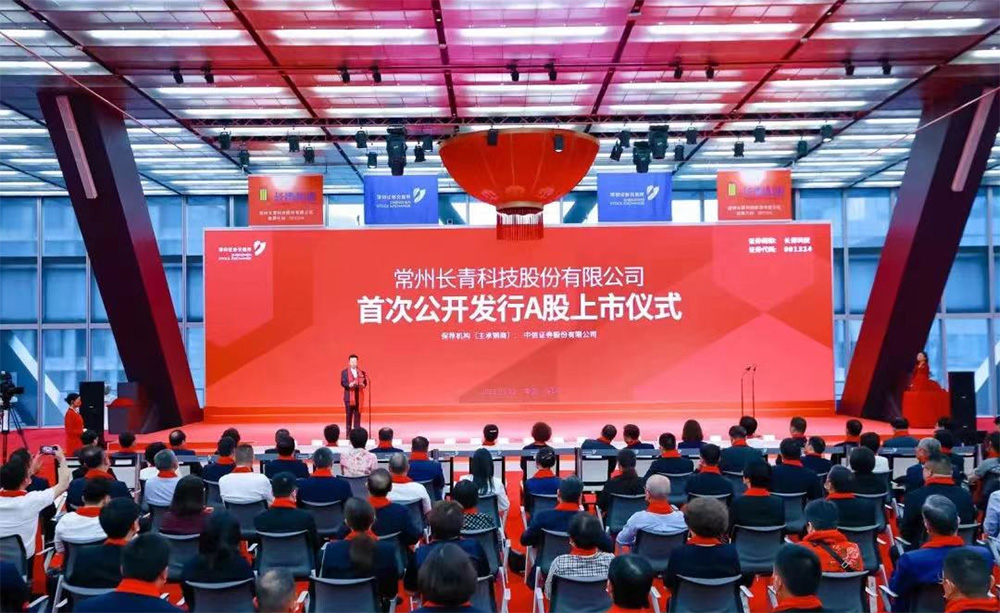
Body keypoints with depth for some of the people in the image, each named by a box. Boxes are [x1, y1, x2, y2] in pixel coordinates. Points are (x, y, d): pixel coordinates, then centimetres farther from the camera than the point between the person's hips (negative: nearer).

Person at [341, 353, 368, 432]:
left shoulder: (361, 372, 11)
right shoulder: (344, 372, 4)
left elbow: (365, 382, 8)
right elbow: (342, 383, -5)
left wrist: (363, 385, -15)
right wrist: (349, 385, -24)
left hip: (359, 396, 2)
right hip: (349, 396, -2)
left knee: (358, 415, 4)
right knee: (349, 415, 0)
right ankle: (348, 432, 5)